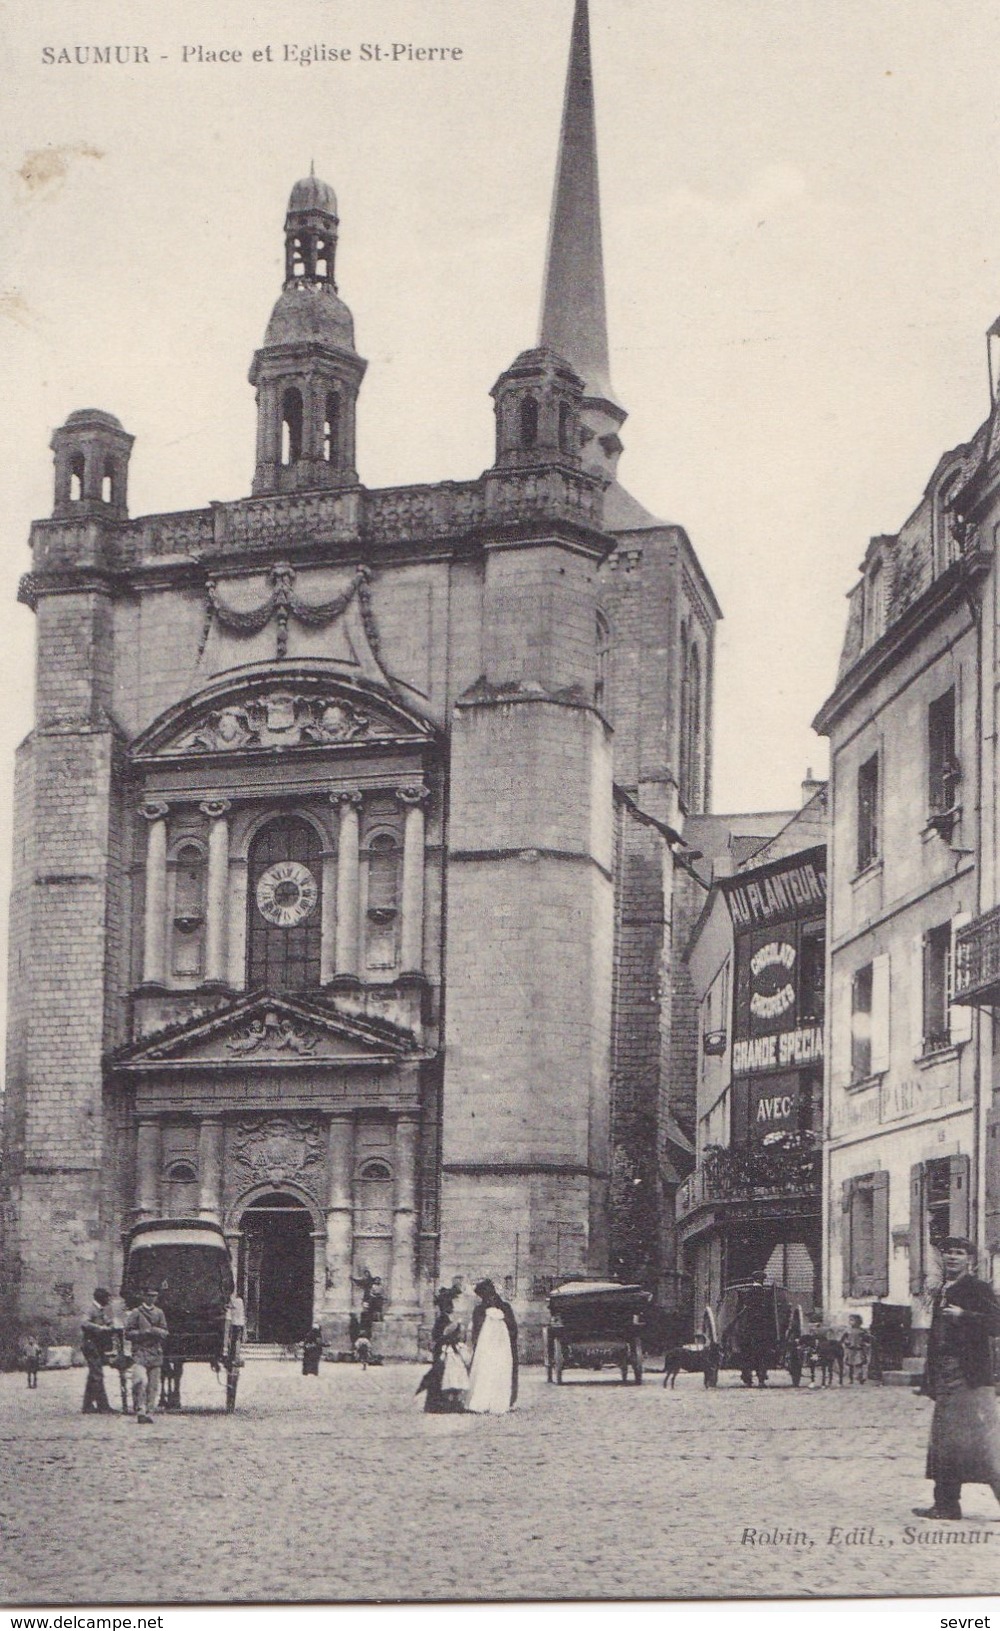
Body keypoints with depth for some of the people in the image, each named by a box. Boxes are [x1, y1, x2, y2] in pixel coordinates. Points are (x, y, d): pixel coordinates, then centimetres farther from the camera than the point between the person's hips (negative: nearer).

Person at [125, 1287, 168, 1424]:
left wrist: (156, 1331, -7)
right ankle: (140, 1410, -13)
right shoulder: (136, 1313, 4)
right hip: (140, 1351, -4)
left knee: (154, 1385, 2)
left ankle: (150, 1412, 8)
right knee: (141, 1380, -19)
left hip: (156, 1352, 4)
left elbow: (164, 1333, 14)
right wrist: (143, 1332, -10)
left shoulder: (159, 1313, 15)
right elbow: (128, 1332, 1)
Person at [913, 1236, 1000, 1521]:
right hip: (946, 1380, 8)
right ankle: (946, 1505, 13)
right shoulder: (942, 1293, 19)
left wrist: (963, 1315, -22)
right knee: (944, 1443, 8)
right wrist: (931, 1381, 18)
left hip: (972, 1378, -8)